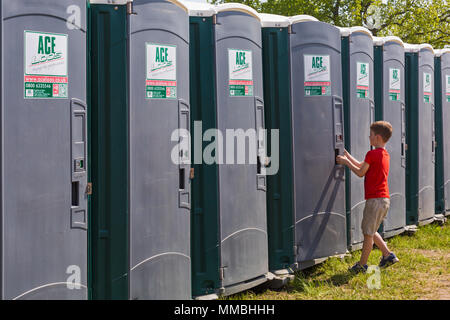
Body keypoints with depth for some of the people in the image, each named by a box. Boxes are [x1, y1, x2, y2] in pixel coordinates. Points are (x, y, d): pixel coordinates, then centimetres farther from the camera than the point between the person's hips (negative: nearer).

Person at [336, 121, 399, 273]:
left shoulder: (372, 154, -14)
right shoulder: (384, 154, 15)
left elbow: (360, 172, -5)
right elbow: (361, 165, 22)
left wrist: (346, 162, 6)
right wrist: (346, 154, 26)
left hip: (375, 199, -9)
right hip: (384, 199, 9)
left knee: (368, 233, 0)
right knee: (370, 231, 20)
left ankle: (362, 265, 7)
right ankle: (388, 255, 16)